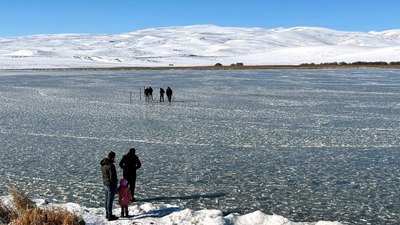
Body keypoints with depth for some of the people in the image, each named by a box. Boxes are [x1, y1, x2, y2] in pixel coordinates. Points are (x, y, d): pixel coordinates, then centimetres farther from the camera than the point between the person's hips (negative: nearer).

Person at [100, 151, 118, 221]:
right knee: (110, 200, 0)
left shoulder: (103, 164, 3)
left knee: (107, 199, 18)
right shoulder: (111, 165, -24)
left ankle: (107, 214, 30)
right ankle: (110, 216, 7)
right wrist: (115, 183, -8)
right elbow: (112, 177, -23)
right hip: (111, 185, -9)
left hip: (105, 184, 9)